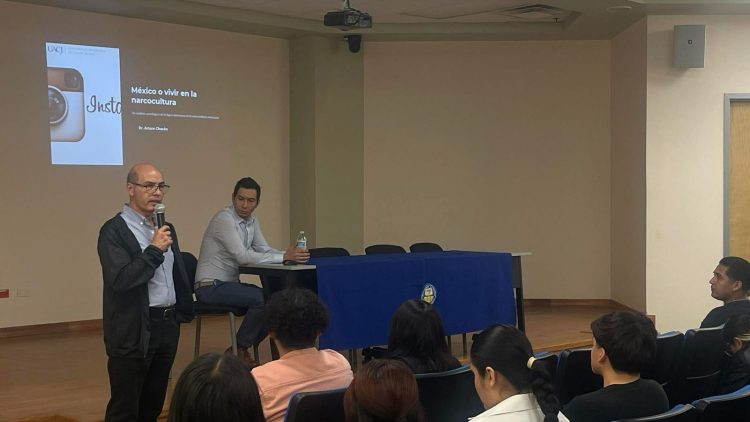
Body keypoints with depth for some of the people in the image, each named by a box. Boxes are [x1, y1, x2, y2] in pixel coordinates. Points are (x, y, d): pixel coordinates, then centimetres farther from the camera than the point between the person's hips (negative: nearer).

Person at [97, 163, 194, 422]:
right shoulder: (114, 230, -10)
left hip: (168, 326, 7)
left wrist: (182, 312, 14)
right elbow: (121, 280, -21)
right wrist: (154, 250, -19)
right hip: (134, 331, -7)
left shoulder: (166, 229, 13)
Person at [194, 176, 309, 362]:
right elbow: (242, 256, -27)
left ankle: (242, 348, 9)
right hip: (211, 287, -9)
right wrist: (284, 257, -27)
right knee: (262, 299, -24)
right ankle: (238, 350, -6)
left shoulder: (252, 220, 8)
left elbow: (264, 250, 4)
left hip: (231, 284, 9)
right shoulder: (224, 219, -19)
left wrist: (289, 254, -17)